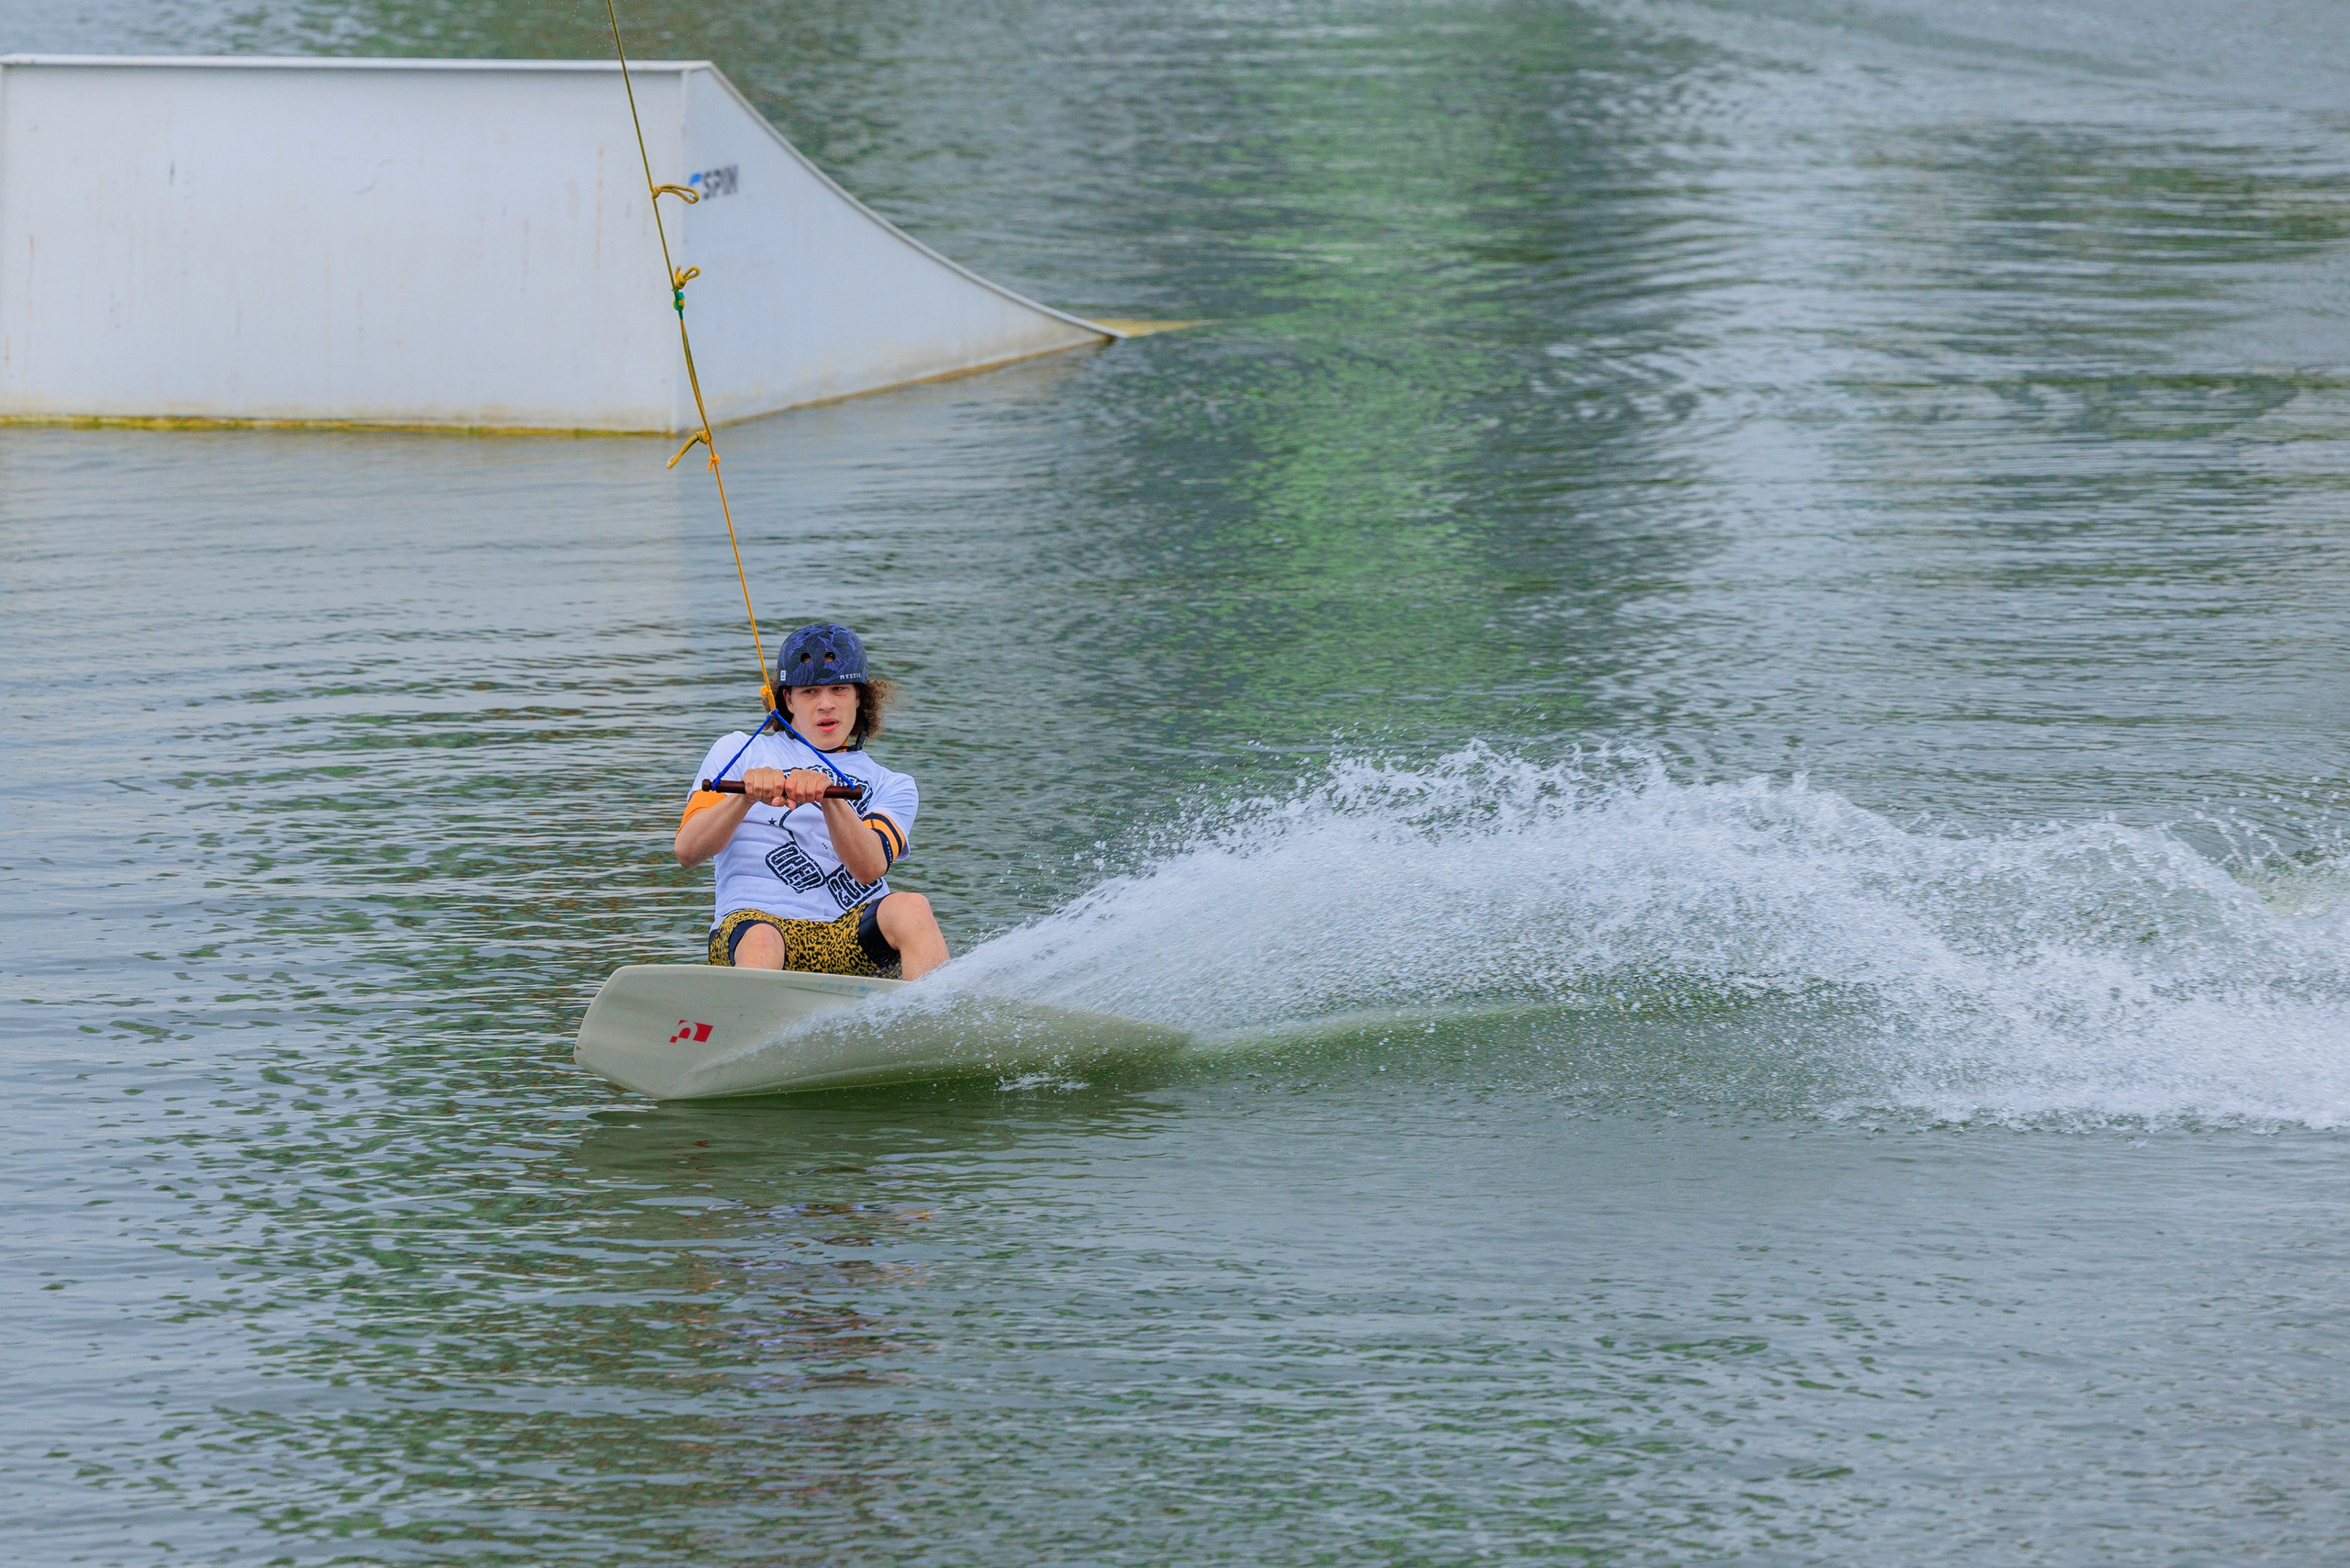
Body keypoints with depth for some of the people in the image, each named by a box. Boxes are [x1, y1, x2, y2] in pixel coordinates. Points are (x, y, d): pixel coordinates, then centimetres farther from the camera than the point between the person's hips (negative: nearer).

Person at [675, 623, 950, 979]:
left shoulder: (892, 786, 22)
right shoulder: (740, 752, 20)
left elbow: (869, 868, -1)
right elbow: (687, 852, 5)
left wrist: (829, 798, -19)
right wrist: (746, 796, -14)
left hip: (854, 939, 1)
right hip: (755, 919, -1)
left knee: (911, 908, -31)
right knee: (760, 942, -37)